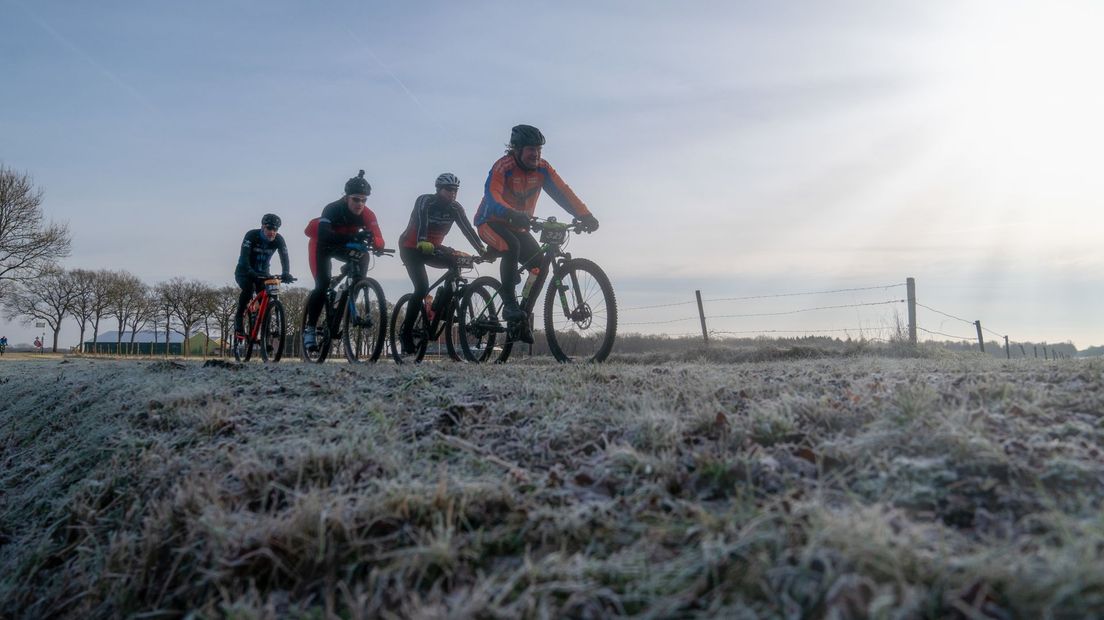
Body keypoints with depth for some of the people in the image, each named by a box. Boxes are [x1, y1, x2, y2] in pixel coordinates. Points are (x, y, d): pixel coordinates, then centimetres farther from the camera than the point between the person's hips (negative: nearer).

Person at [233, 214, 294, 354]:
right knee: (248, 289, -34)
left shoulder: (279, 240, -15)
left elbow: (284, 258, -24)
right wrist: (251, 272, -50)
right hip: (244, 271, -3)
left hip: (262, 272, 3)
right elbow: (244, 257, -33)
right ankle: (239, 317, -16)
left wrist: (285, 274, -44)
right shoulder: (251, 235, -23)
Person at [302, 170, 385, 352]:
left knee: (362, 258, -24)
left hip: (344, 246, 4)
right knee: (322, 285, -21)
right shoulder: (333, 209, -34)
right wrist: (353, 236, -64)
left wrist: (373, 242, -57)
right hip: (321, 244, -4)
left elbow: (379, 240, -31)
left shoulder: (367, 214, -23)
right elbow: (323, 235, -50)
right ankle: (309, 328, -7)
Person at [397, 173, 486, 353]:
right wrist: (423, 243, -57)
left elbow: (468, 229, -18)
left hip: (432, 248, 6)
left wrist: (481, 250, -32)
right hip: (411, 248, -6)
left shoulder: (455, 208, -7)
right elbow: (420, 223, -38)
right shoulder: (424, 201, -21)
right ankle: (406, 332, -11)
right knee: (422, 287, -23)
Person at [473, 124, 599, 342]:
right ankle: (509, 304, -27)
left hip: (518, 226, 6)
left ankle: (522, 317, 3)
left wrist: (585, 215, -30)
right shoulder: (503, 167, -23)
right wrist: (512, 214, -58)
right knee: (512, 247, -36)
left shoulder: (542, 168, -8)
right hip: (491, 221, -6)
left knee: (540, 264, -10)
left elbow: (562, 192, -16)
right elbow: (492, 196, -39)